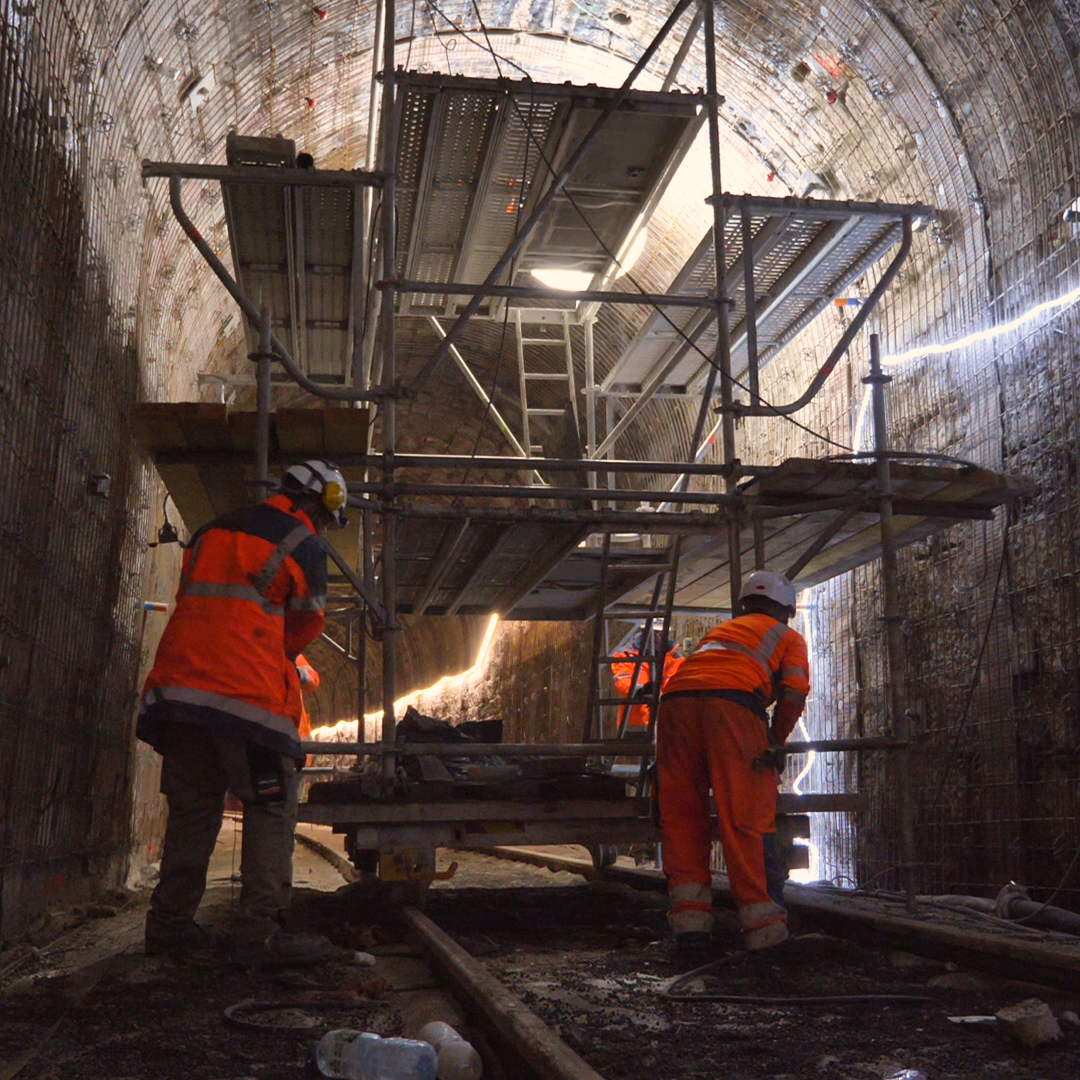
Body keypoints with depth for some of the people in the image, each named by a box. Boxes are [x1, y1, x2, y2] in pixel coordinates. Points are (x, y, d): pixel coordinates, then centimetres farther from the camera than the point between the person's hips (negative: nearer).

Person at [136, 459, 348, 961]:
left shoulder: (211, 532, 22)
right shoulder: (303, 544, 2)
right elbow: (307, 624, 9)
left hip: (179, 688, 7)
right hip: (249, 691, -6)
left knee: (192, 807, 15)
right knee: (271, 809, 3)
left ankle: (169, 922, 15)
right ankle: (257, 928, -3)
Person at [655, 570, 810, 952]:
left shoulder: (720, 630, 39)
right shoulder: (788, 637, 26)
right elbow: (793, 693, 8)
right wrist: (776, 743, 17)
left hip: (675, 699, 4)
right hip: (731, 702, -4)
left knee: (681, 815, 10)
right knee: (746, 818, -1)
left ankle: (689, 915, 7)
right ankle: (761, 923, 0)